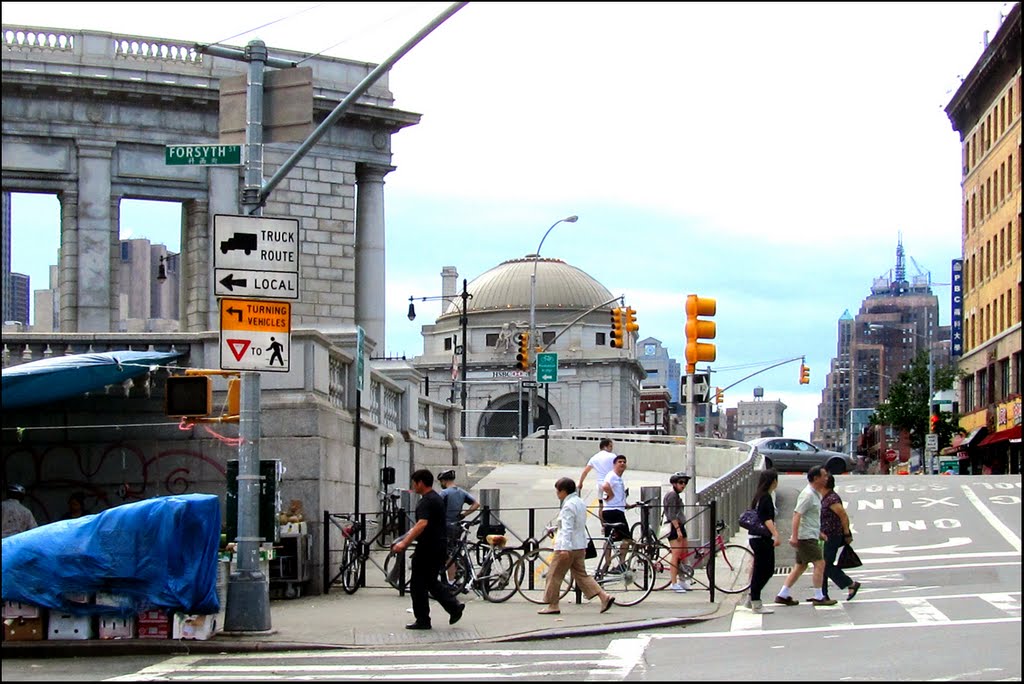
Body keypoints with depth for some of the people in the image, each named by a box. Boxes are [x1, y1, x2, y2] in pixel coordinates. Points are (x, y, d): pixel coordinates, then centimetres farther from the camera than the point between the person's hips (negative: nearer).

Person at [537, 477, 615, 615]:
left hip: (568, 547, -10)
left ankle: (552, 605, 5)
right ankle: (604, 596, -1)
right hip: (580, 546, 10)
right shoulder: (580, 503, 15)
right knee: (581, 574, 10)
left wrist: (565, 548, -29)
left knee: (554, 575, 1)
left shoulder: (568, 506, -15)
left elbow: (567, 529, -24)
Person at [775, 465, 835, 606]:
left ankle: (783, 595, 13)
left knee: (800, 567, 12)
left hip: (810, 536, 10)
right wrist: (794, 536, -26)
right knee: (820, 563, -7)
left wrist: (819, 533, 27)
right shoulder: (808, 494, -16)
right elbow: (797, 515, -22)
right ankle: (818, 597, -2)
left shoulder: (815, 494, 16)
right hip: (806, 536, -10)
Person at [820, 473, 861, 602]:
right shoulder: (825, 498, 11)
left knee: (827, 566, -7)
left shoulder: (832, 499, -19)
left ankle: (852, 585, 3)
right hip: (826, 537, 10)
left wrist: (847, 534, -14)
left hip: (832, 537, -10)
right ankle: (822, 594, 14)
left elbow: (844, 516, -20)